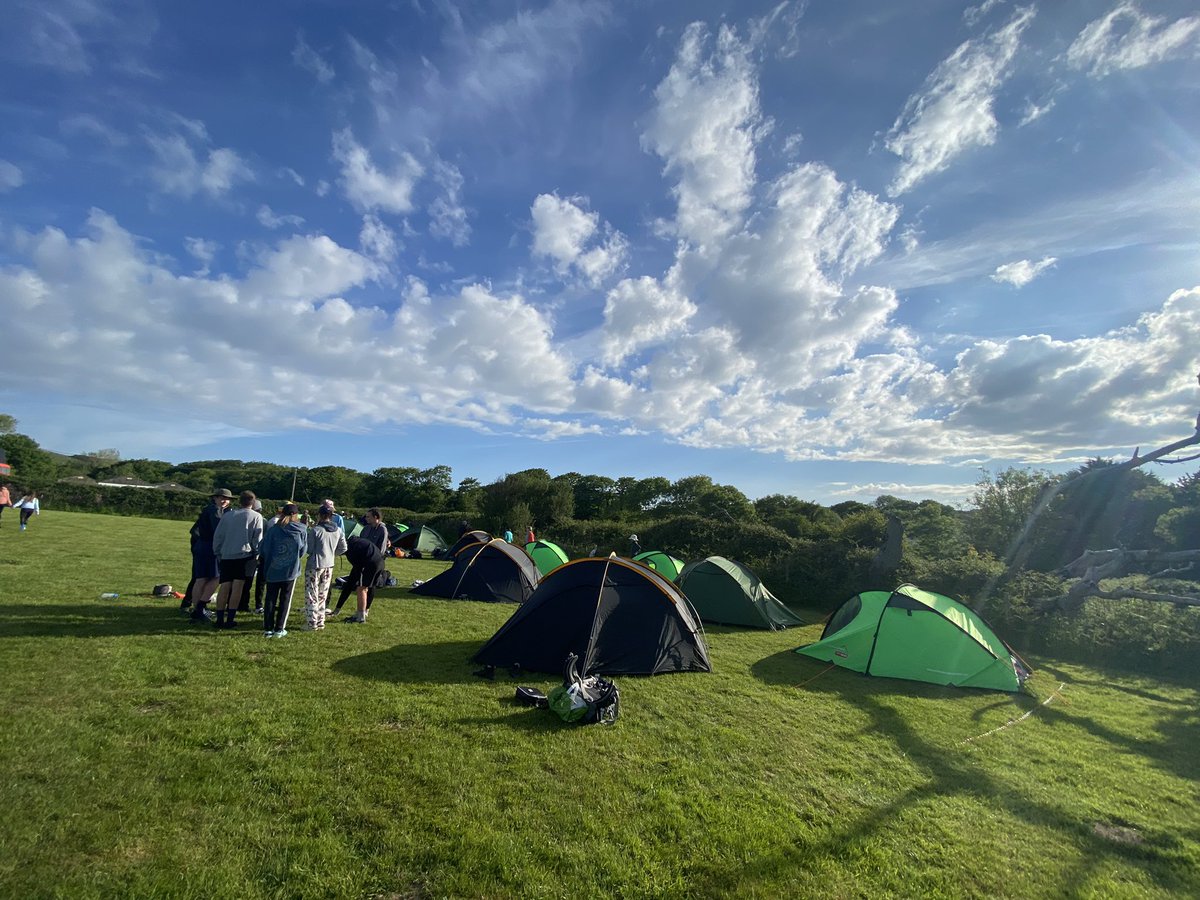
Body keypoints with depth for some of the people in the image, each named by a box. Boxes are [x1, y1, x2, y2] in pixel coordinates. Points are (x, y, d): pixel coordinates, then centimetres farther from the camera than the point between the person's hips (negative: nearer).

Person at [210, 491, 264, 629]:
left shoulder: (227, 515, 11)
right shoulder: (256, 516, 0)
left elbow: (217, 536, 11)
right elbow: (257, 539, -2)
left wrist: (218, 553, 19)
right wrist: (257, 554, 9)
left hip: (226, 555, 3)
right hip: (245, 555, -3)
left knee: (224, 586, 6)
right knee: (237, 586, -1)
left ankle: (220, 619, 7)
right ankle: (230, 619, 0)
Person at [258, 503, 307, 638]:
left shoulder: (273, 529, -6)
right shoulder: (302, 530, -5)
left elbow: (265, 550, -1)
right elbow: (303, 551, 1)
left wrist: (267, 563, 16)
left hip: (273, 570, 1)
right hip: (291, 570, -1)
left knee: (270, 599, 10)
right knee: (285, 599, 9)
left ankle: (268, 629, 12)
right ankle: (279, 629, 11)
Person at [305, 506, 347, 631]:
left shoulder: (315, 530, -15)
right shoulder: (338, 530, 1)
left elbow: (309, 549, -11)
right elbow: (343, 548, 6)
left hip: (314, 566, -6)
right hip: (329, 566, 6)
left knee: (311, 595, 4)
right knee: (322, 596, 16)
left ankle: (312, 624, 7)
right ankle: (321, 622, 21)